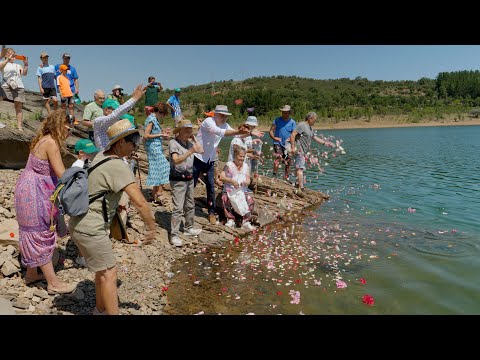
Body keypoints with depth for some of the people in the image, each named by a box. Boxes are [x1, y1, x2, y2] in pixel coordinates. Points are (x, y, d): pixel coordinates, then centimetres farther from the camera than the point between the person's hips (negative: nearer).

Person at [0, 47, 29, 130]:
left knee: (18, 107, -1)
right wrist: (8, 59, -12)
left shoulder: (18, 66, 23)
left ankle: (19, 126, -2)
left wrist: (26, 64, -5)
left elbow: (24, 74, 7)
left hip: (19, 87, 2)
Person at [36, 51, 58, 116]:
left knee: (55, 100, -10)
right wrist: (40, 88, -10)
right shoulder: (40, 68, 5)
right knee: (46, 101, -1)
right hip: (45, 87, -3)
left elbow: (55, 76, 23)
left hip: (52, 87, 3)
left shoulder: (52, 67, 17)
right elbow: (39, 78, 0)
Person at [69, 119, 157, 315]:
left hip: (80, 223, 9)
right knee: (109, 273, -3)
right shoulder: (119, 167, -22)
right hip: (90, 228, -9)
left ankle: (100, 310, 35)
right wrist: (151, 228, -15)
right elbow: (140, 202, -28)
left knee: (103, 269, 20)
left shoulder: (101, 156, 5)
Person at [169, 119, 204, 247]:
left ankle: (188, 228, 34)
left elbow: (201, 150, 4)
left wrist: (193, 138, 4)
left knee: (190, 205, 18)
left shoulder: (188, 142, 6)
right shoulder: (173, 143, -14)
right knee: (178, 208, -9)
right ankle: (174, 235, -1)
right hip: (178, 180, -8)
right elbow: (176, 160, -26)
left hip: (189, 178, 8)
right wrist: (190, 152, -35)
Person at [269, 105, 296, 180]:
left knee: (288, 162, 6)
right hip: (277, 143, -2)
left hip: (287, 145, 2)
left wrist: (290, 138, -23)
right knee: (278, 157, -24)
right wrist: (274, 138, -21)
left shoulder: (292, 122, 4)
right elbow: (271, 131, -1)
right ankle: (274, 175, -22)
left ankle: (286, 178, 18)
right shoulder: (277, 120, 3)